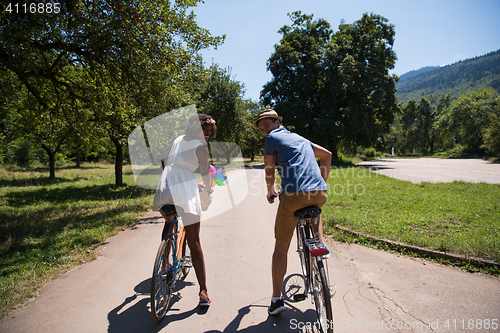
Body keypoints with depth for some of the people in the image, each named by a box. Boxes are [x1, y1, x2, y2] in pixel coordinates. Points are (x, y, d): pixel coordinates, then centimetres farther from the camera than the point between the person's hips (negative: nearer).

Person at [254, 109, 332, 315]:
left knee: (281, 247, 8)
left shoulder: (273, 138, 10)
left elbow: (269, 172, 11)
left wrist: (270, 192, 29)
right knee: (314, 212, 43)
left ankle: (276, 299, 11)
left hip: (294, 195, -5)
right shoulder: (300, 138, 28)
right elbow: (327, 155, 33)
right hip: (320, 193, 6)